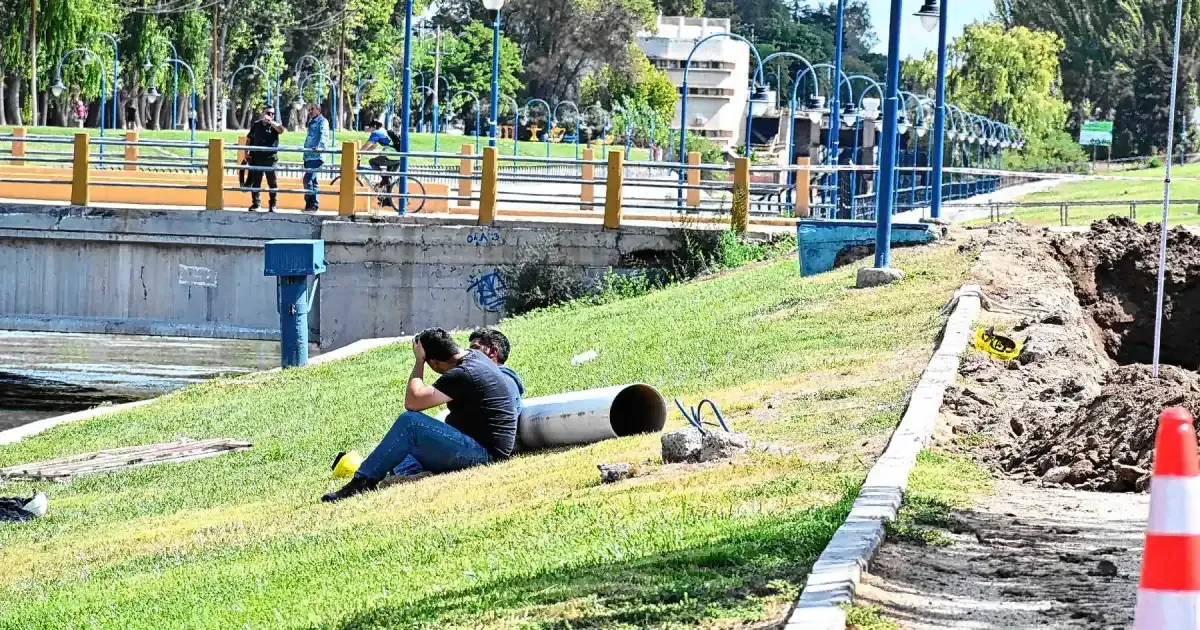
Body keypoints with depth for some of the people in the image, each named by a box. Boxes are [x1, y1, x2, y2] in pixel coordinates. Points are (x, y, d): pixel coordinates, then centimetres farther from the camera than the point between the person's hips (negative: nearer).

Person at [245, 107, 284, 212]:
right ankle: (255, 203, 16)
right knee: (255, 182, 6)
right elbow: (249, 139, 16)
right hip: (256, 158, 2)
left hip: (270, 158, -2)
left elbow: (281, 130, -20)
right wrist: (246, 153, 8)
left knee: (272, 182, 0)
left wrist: (270, 121, -22)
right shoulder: (256, 125, 10)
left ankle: (273, 205, 7)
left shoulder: (274, 125, 4)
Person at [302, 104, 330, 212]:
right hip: (309, 156, 10)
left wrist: (320, 146, -36)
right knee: (312, 181, 12)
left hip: (316, 156, -10)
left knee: (308, 179, -17)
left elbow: (324, 135, -20)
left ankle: (311, 205, -15)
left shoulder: (322, 121, -4)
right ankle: (314, 205, 17)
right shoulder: (311, 122, 24)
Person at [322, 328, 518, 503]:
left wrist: (419, 361, -13)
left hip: (484, 451, -11)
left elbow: (412, 402, -23)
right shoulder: (476, 356, 9)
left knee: (409, 422, -23)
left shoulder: (462, 375, -22)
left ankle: (363, 481, -22)